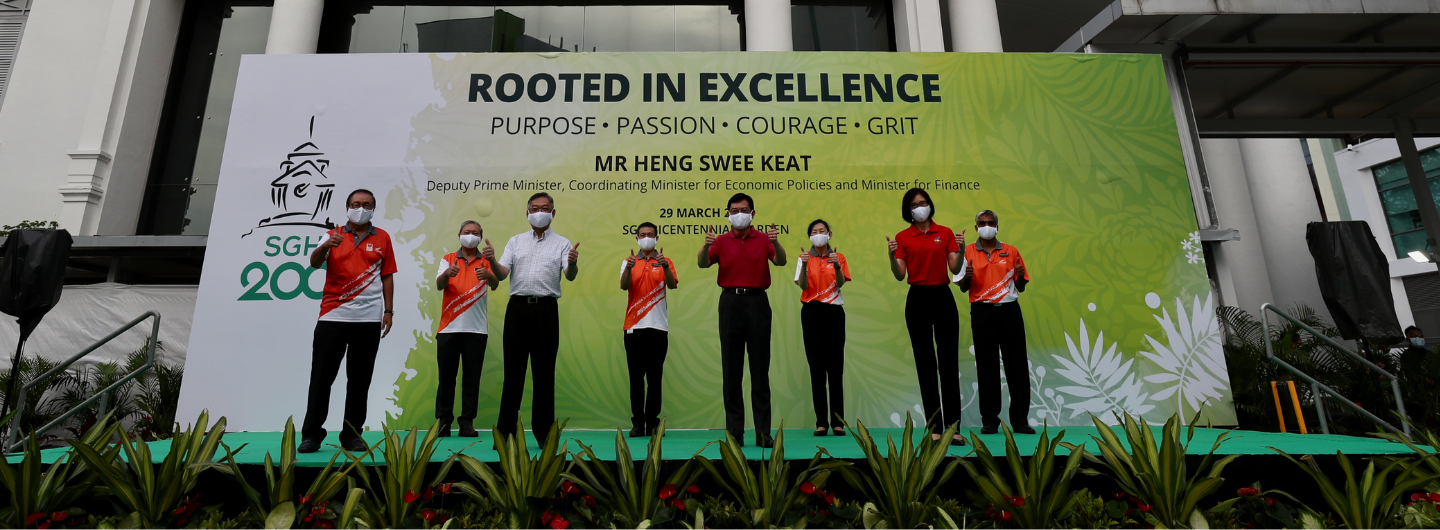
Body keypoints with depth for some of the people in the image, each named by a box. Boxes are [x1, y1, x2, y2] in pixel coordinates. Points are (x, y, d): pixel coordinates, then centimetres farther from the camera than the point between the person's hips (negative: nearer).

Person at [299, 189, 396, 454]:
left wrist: (389, 310, 3)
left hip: (369, 319, 0)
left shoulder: (382, 238, 9)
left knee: (360, 380, 5)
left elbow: (387, 276, 10)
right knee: (321, 377, 3)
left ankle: (352, 435, 13)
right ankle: (311, 434, 13)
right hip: (332, 316, 0)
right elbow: (314, 263, -7)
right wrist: (326, 246, -29)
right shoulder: (333, 235, 8)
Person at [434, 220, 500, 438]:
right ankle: (443, 420, 12)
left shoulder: (486, 261, 7)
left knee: (472, 377, 2)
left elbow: (494, 285, -12)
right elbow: (439, 286, -6)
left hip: (476, 329, 0)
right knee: (446, 377, 4)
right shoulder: (448, 259, 9)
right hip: (448, 328, 1)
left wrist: (487, 275, -35)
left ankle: (467, 422, 7)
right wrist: (447, 274, -29)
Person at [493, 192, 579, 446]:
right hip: (518, 307, 2)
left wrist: (572, 263, -30)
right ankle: (506, 430, 12)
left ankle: (543, 431, 13)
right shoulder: (515, 241, 15)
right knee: (513, 369, 4)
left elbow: (569, 276, -7)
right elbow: (502, 273, 5)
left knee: (544, 371, 3)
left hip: (546, 309, -1)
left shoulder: (562, 243, 8)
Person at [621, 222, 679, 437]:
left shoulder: (665, 262, 8)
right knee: (636, 376, 3)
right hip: (634, 327, 1)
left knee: (655, 377, 2)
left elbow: (672, 285, -9)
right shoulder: (628, 262, 10)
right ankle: (637, 422, 9)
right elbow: (623, 286, -7)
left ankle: (653, 422, 9)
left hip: (658, 326, -1)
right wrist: (629, 267, -27)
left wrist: (665, 266, -28)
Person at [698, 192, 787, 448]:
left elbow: (781, 261, -10)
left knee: (760, 369, 1)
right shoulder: (721, 241, 8)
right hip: (730, 303, 1)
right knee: (731, 369, 3)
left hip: (757, 302, -1)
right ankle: (734, 432, 11)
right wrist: (706, 246, -27)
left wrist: (776, 243, -30)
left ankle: (763, 433, 6)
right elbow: (703, 263, -7)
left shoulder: (763, 239, 6)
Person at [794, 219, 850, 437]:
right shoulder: (804, 258, 5)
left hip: (834, 312, 0)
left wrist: (837, 267, -27)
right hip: (812, 313, 0)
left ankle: (838, 421, 4)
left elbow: (841, 283, -8)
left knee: (836, 367, -1)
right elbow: (802, 286, -8)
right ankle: (821, 422, 4)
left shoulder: (839, 257, 7)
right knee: (817, 368, 1)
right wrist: (804, 265, -23)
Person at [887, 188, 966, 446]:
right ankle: (934, 428, 8)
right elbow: (900, 276, -2)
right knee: (925, 364, 2)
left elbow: (955, 269, 0)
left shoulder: (945, 233, 7)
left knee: (949, 362, -1)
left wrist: (960, 250, -16)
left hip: (943, 297, 0)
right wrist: (891, 256, -18)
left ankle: (953, 427, 3)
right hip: (917, 299, 0)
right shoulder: (902, 238, 5)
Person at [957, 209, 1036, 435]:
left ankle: (1020, 419, 11)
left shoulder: (1011, 251, 11)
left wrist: (1020, 276, -8)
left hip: (1010, 310, 2)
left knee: (1017, 365, 2)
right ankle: (989, 419, 8)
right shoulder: (968, 252, 6)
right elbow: (963, 288, 5)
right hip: (982, 312, -1)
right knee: (986, 366, 1)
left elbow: (1021, 288, 13)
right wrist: (967, 276, -16)